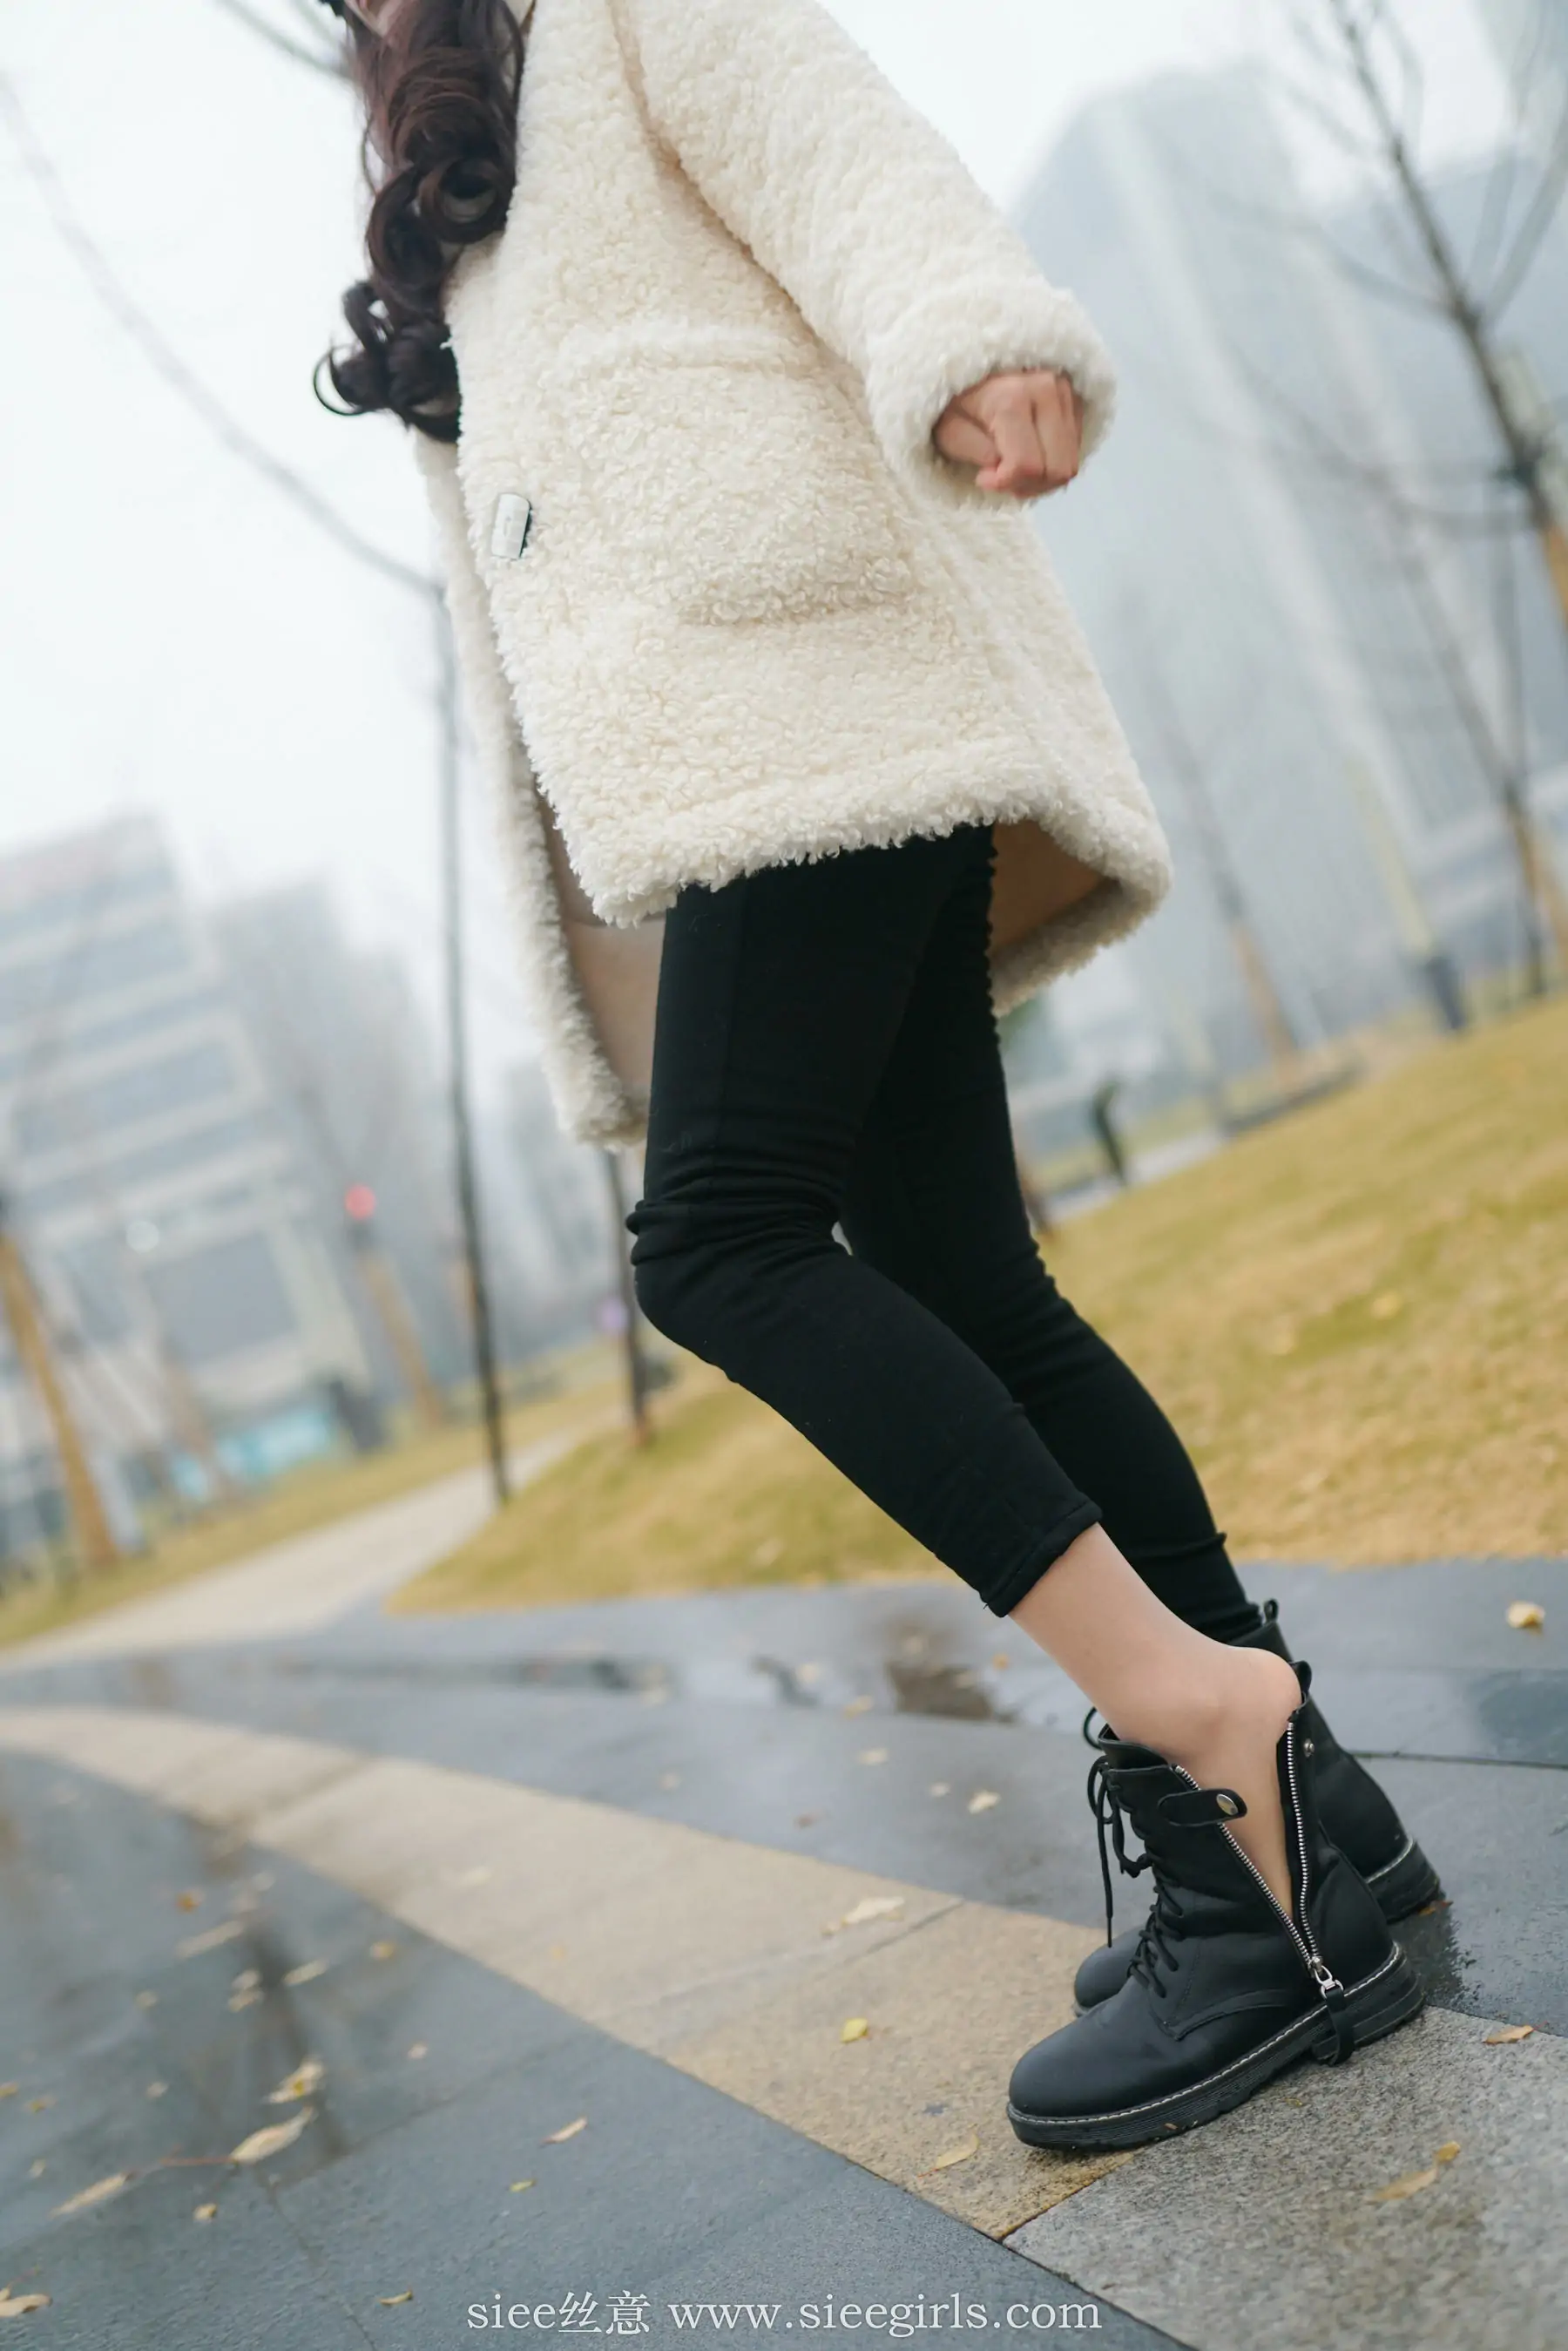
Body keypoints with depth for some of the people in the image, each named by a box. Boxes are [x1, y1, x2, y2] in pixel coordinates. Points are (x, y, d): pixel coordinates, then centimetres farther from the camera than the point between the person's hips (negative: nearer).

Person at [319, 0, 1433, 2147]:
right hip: (686, 756, 7)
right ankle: (1286, 1820, -1)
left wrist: (983, 351, -24)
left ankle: (1188, 1695, -19)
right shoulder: (448, 230, 37)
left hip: (805, 679, -7)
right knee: (955, 1285, -4)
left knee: (722, 1241, -22)